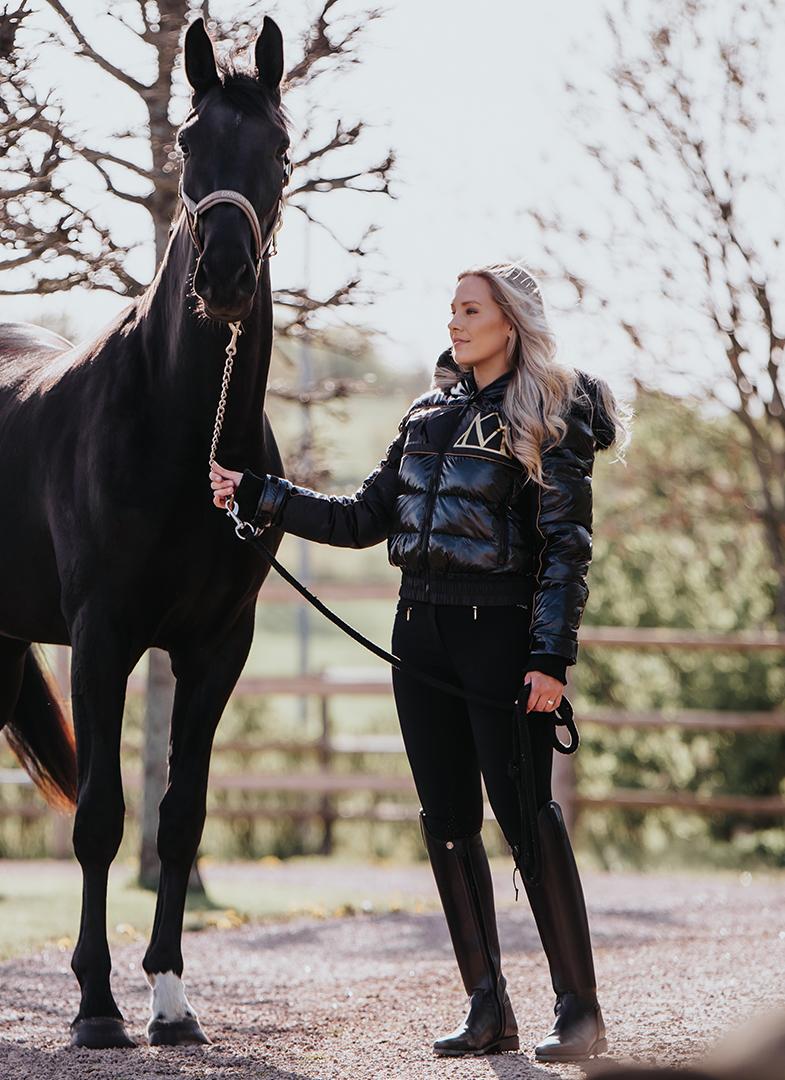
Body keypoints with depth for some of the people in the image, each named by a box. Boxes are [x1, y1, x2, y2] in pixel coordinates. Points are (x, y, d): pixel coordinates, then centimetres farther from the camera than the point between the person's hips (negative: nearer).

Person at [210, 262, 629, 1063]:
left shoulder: (551, 422, -4)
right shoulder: (432, 414, 15)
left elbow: (566, 548, -9)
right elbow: (365, 519, 16)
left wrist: (552, 657, -17)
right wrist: (257, 496, 10)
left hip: (499, 634, -7)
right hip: (420, 631, 7)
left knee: (526, 814, -9)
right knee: (447, 820, 5)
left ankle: (580, 1011, -3)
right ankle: (488, 1008, 11)